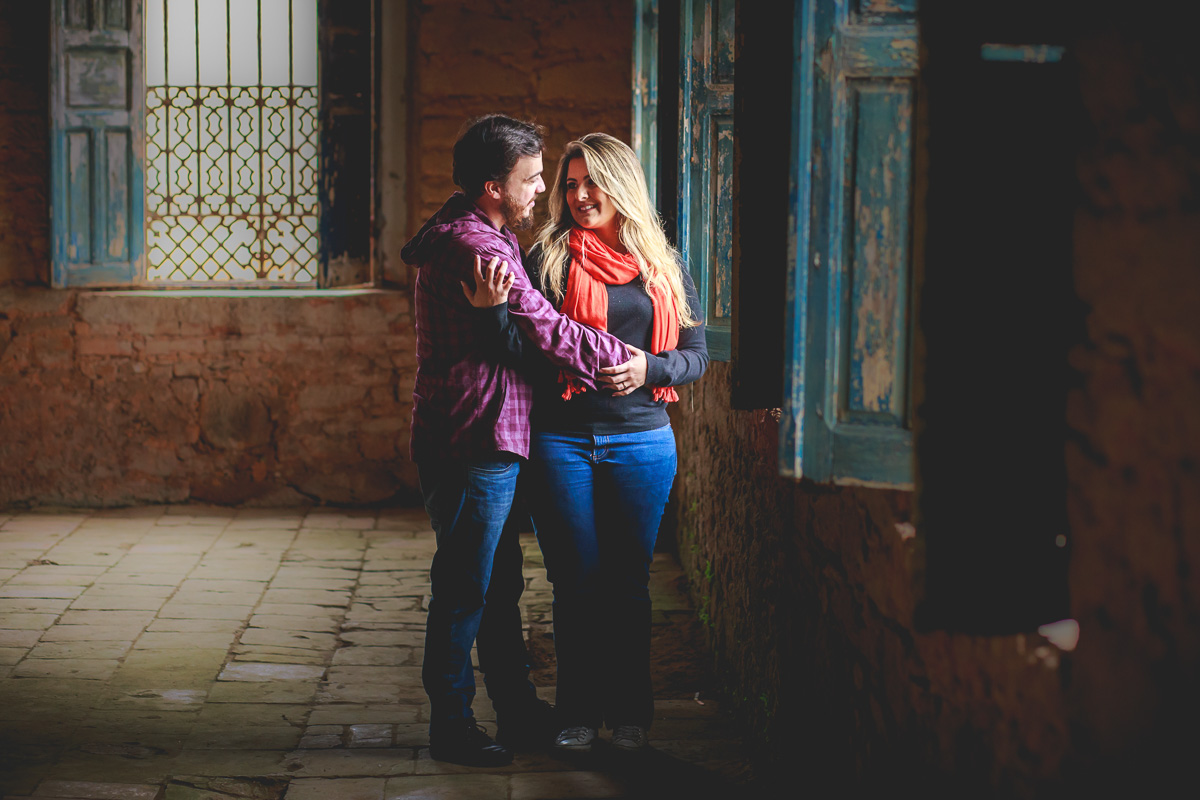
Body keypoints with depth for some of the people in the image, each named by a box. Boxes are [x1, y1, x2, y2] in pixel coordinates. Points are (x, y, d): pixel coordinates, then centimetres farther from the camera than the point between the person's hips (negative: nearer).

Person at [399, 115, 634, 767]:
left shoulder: (479, 239, 16)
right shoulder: (474, 248, -19)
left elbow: (527, 325, 20)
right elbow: (545, 331, -21)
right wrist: (625, 358, -9)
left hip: (481, 442, 11)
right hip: (474, 444, -11)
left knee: (499, 583, 17)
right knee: (464, 590, -1)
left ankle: (518, 712, 28)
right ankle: (452, 729, 8)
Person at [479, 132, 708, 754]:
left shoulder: (663, 266, 8)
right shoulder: (547, 258, 2)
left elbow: (697, 355, 8)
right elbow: (522, 349, -7)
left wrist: (648, 367, -11)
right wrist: (495, 306, -26)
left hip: (642, 441, 1)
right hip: (561, 441, -1)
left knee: (628, 581, 7)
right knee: (576, 583, 5)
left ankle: (629, 712, 19)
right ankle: (578, 713, 17)